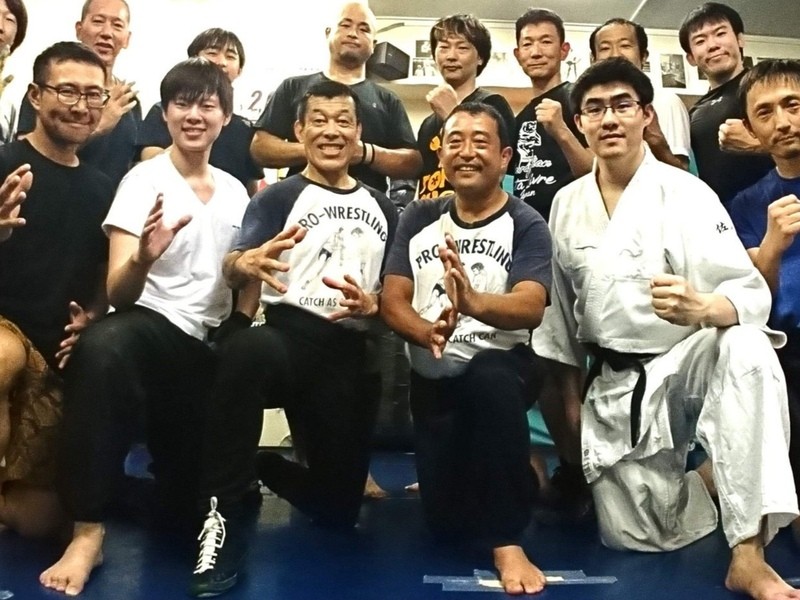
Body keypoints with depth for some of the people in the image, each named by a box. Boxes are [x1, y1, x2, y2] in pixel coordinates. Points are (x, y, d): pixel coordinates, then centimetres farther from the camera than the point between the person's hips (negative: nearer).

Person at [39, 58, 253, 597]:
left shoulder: (235, 191, 8)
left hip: (208, 349, 5)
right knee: (101, 346, -43)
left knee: (186, 501, 4)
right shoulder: (143, 181, -7)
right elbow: (118, 294, -16)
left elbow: (247, 278, 17)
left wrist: (239, 329, -3)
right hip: (149, 327, -4)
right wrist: (142, 259, -37)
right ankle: (88, 530, -32)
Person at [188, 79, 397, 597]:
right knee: (246, 351, -42)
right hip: (289, 335, -4)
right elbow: (233, 270, -13)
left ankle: (263, 468, 35)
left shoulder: (383, 209, 15)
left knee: (339, 507, 5)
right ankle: (223, 513, -26)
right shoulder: (278, 198, 3)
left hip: (352, 356, 4)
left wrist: (371, 304, -6)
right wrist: (245, 265, -38)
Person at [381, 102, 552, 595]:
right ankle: (512, 477, 38)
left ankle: (507, 540, -25)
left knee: (489, 379, -41)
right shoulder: (419, 218, 4)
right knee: (447, 524, 3)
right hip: (432, 376, 4)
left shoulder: (526, 225, -7)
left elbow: (530, 308, -22)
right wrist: (428, 332, -26)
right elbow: (392, 302, -3)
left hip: (501, 367, -4)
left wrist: (474, 302, -44)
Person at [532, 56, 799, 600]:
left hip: (686, 365, -3)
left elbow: (751, 292, -21)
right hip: (614, 383, 4)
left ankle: (748, 555, -31)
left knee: (747, 351, -38)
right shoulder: (567, 205, 1)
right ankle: (706, 482, 31)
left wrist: (701, 308, -44)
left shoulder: (686, 194, -12)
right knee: (635, 537, -2)